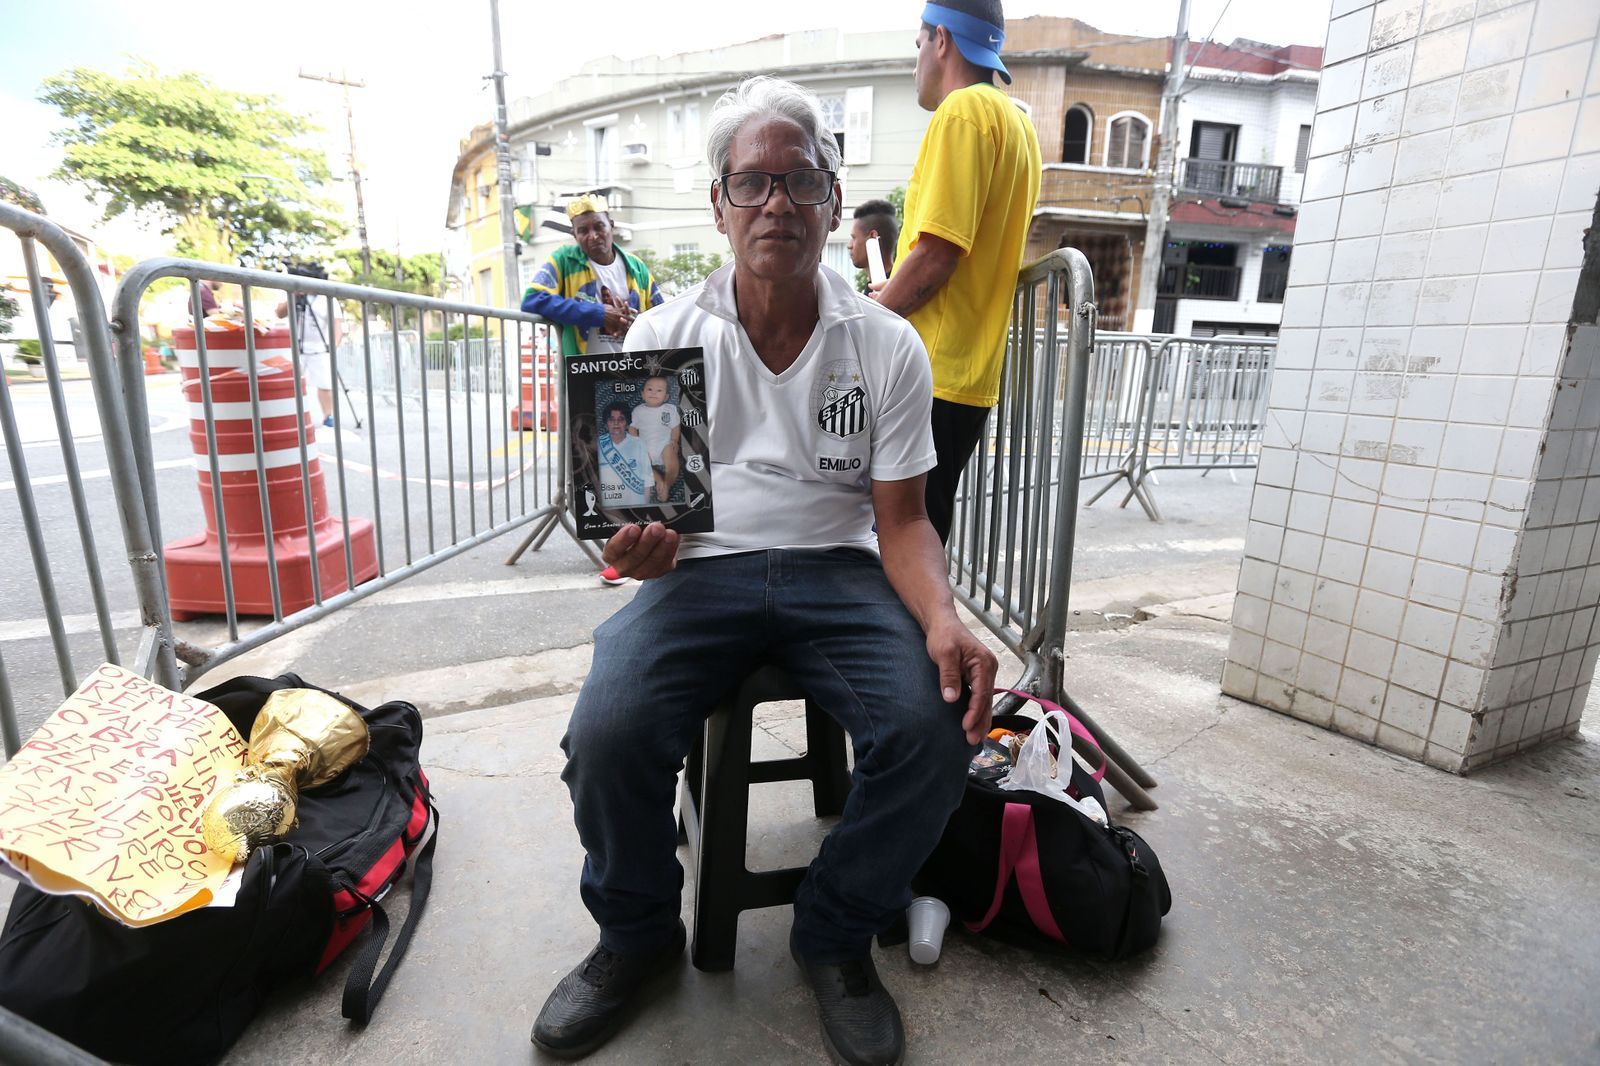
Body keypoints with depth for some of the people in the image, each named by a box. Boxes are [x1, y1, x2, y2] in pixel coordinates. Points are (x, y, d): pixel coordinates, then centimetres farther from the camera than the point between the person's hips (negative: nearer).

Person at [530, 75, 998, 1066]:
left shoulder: (888, 346, 2)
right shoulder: (664, 335, 3)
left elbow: (901, 520, 1)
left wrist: (942, 616, -19)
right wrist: (638, 548, -20)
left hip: (837, 567, 1)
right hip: (702, 566, 0)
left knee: (935, 727, -25)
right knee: (607, 732, -26)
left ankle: (836, 937, 7)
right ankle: (639, 936, 11)